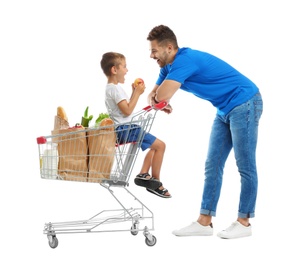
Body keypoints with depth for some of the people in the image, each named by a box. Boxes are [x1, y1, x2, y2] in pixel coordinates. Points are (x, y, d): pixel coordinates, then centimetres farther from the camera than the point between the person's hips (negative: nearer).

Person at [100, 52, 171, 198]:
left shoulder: (111, 87, 18)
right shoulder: (115, 88, -16)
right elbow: (127, 111, -24)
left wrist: (135, 92, 10)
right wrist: (137, 93, -16)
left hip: (124, 129, 11)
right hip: (125, 129, -11)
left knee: (153, 145, 21)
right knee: (160, 145, -11)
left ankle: (143, 175, 15)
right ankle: (155, 181, -1)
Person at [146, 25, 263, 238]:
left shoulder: (185, 60, -23)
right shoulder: (169, 66, 6)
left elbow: (163, 95, -33)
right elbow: (155, 95, 14)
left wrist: (158, 98, -9)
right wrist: (155, 100, -11)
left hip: (245, 104, -10)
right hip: (225, 110, 10)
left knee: (245, 166, -1)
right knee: (213, 165, 6)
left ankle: (244, 222, 8)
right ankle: (204, 222, 8)